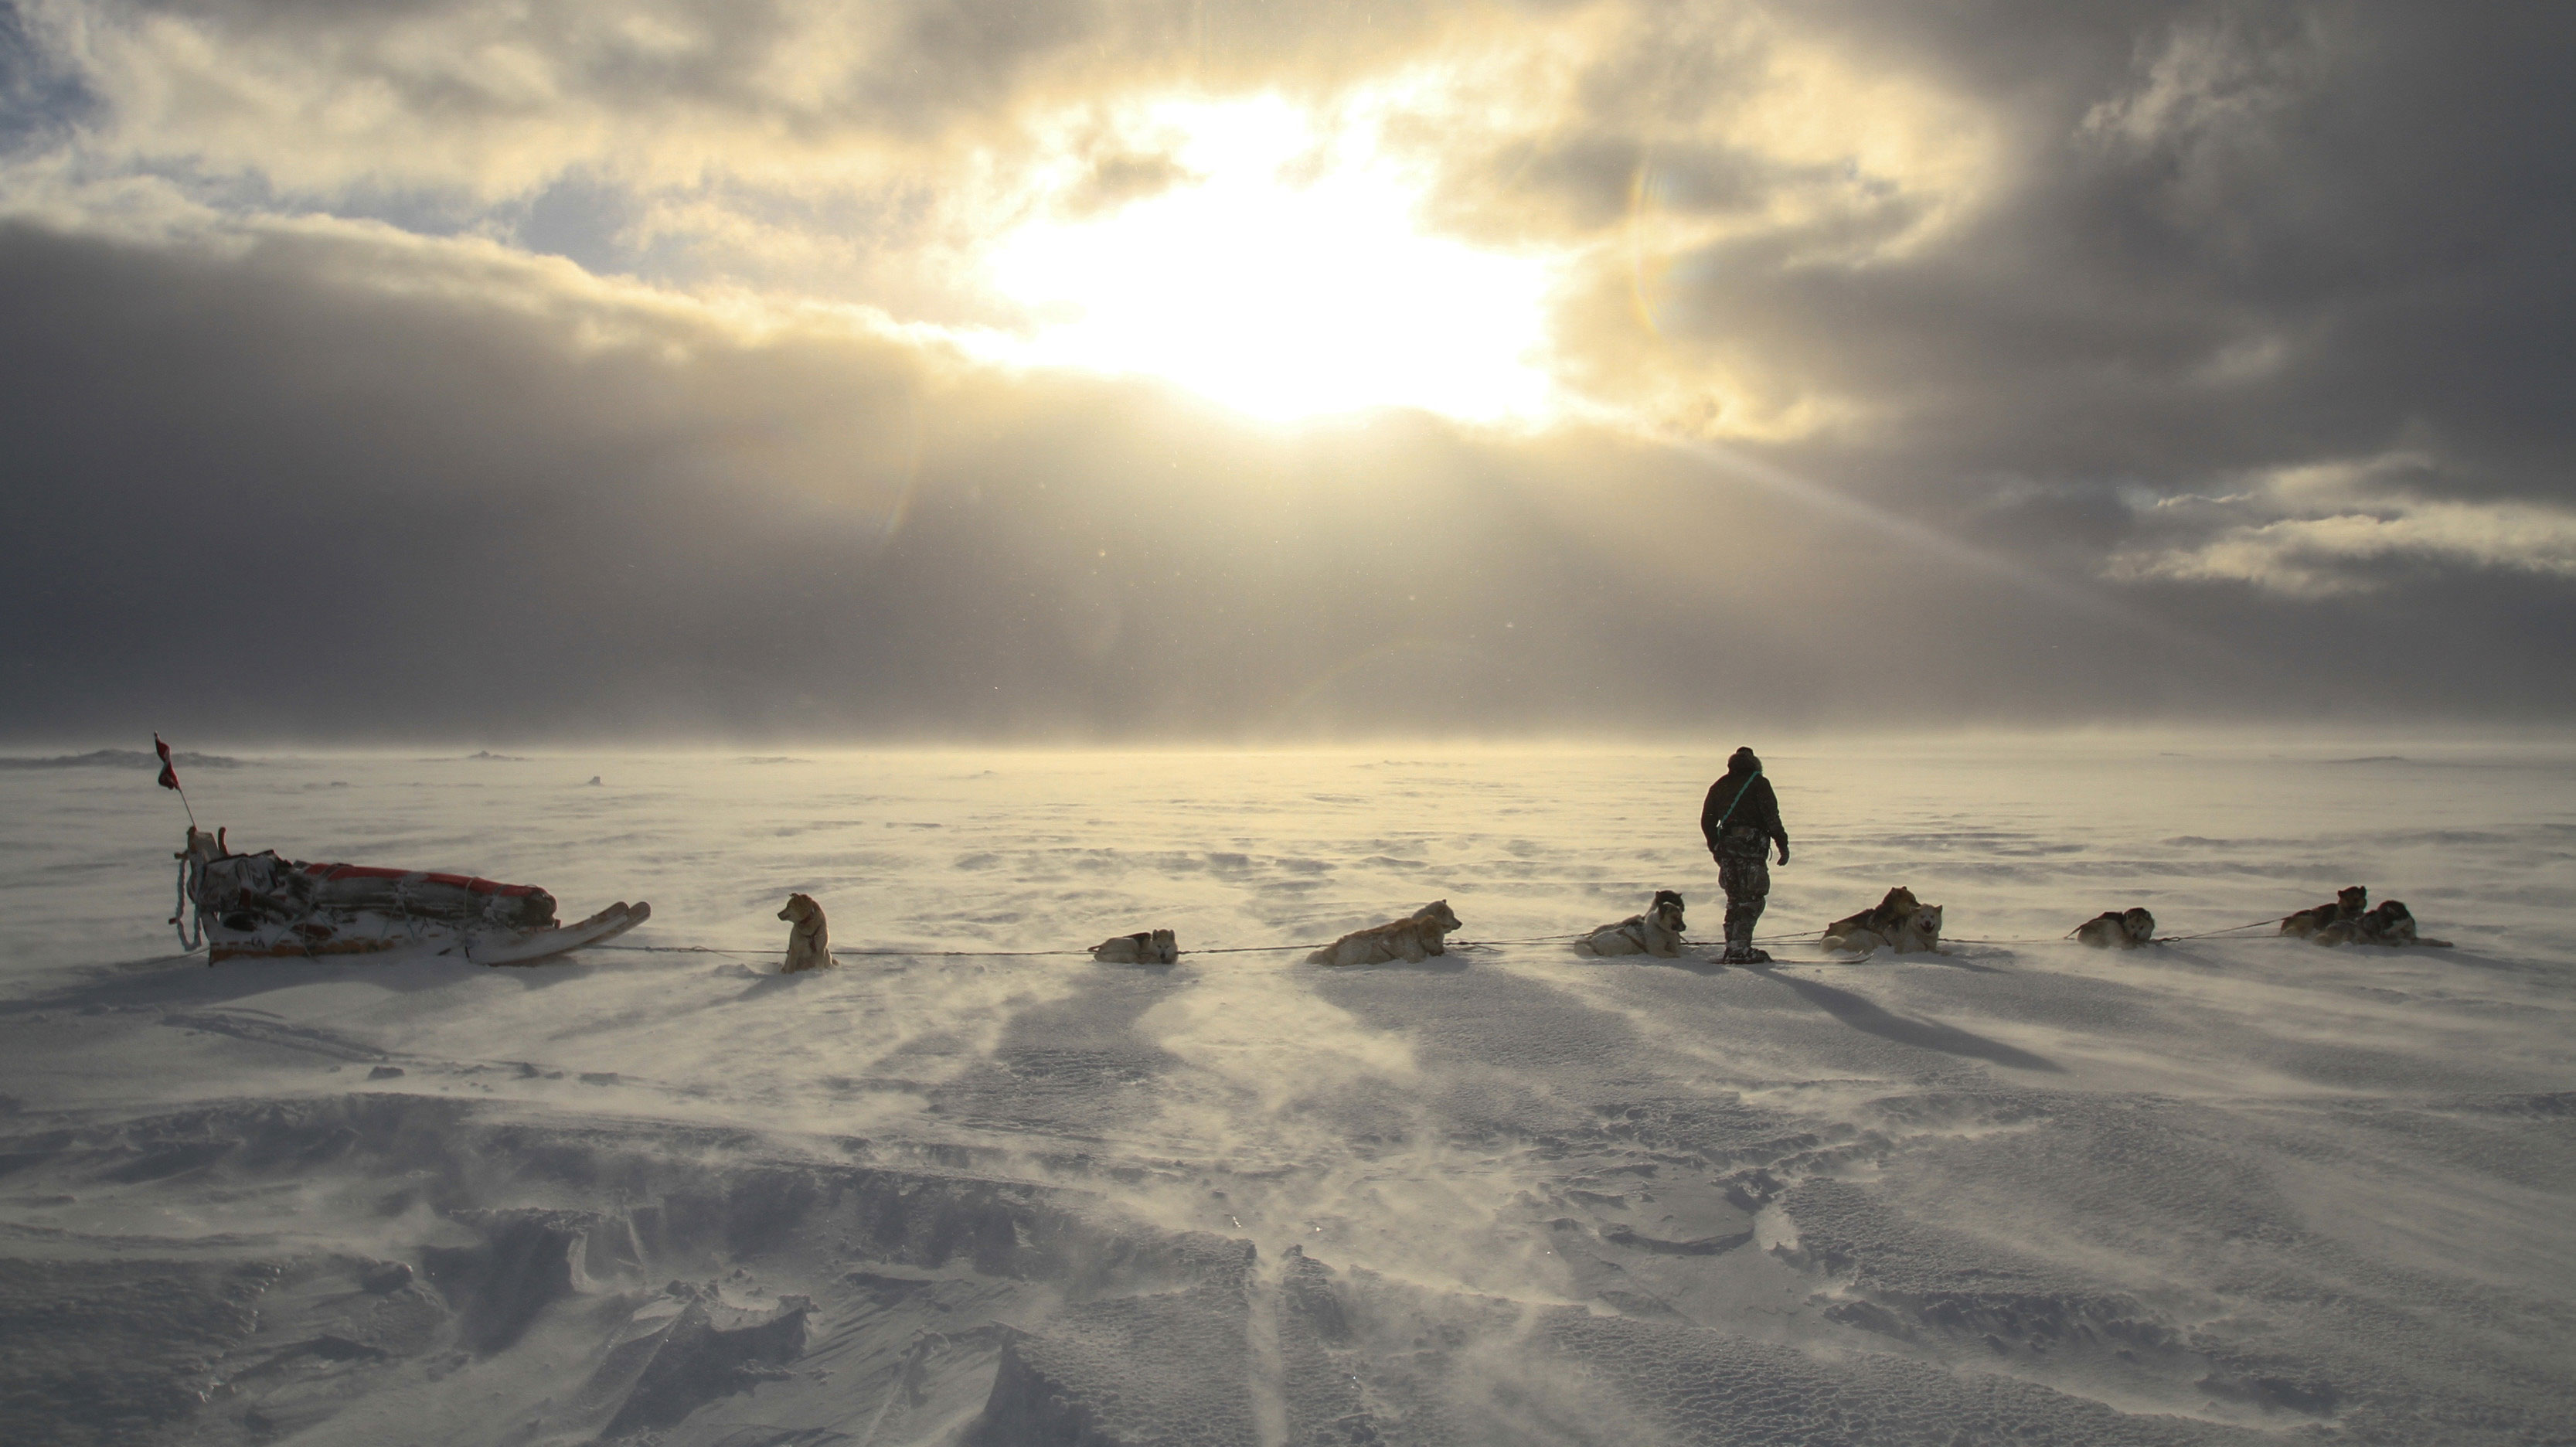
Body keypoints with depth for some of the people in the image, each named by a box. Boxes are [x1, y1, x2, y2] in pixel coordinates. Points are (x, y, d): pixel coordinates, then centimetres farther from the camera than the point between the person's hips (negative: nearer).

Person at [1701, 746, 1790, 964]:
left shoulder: (1719, 786, 17)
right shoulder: (1758, 783, 1)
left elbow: (1707, 821, 16)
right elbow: (1771, 817, -7)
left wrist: (1716, 848, 25)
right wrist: (1783, 844, -3)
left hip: (1727, 847, 6)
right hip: (1751, 847, -6)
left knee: (1736, 898, 14)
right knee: (1752, 899, -4)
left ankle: (1733, 947, 12)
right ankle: (1740, 949, -12)